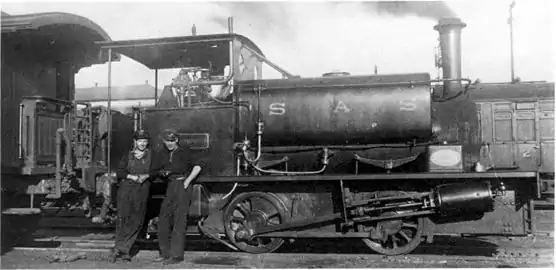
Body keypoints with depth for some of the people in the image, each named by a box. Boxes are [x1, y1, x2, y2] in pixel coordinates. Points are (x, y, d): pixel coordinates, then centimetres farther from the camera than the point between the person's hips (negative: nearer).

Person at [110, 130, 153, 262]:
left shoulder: (151, 156, 10)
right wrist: (132, 176, -9)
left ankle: (119, 248, 0)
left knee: (137, 221, -7)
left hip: (142, 191, 0)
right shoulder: (127, 156, 11)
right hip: (126, 189, 0)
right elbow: (119, 173, 5)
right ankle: (124, 251, 0)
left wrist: (146, 176, -12)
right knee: (123, 219, -6)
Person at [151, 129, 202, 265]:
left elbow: (197, 167, -6)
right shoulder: (162, 154, 9)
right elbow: (154, 170, 17)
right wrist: (162, 172, -1)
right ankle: (165, 252, 19)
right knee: (163, 219, 8)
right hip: (170, 187, 6)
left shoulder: (184, 153, -6)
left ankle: (176, 255, -1)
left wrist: (187, 181, -10)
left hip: (182, 186, -6)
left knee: (179, 221, -5)